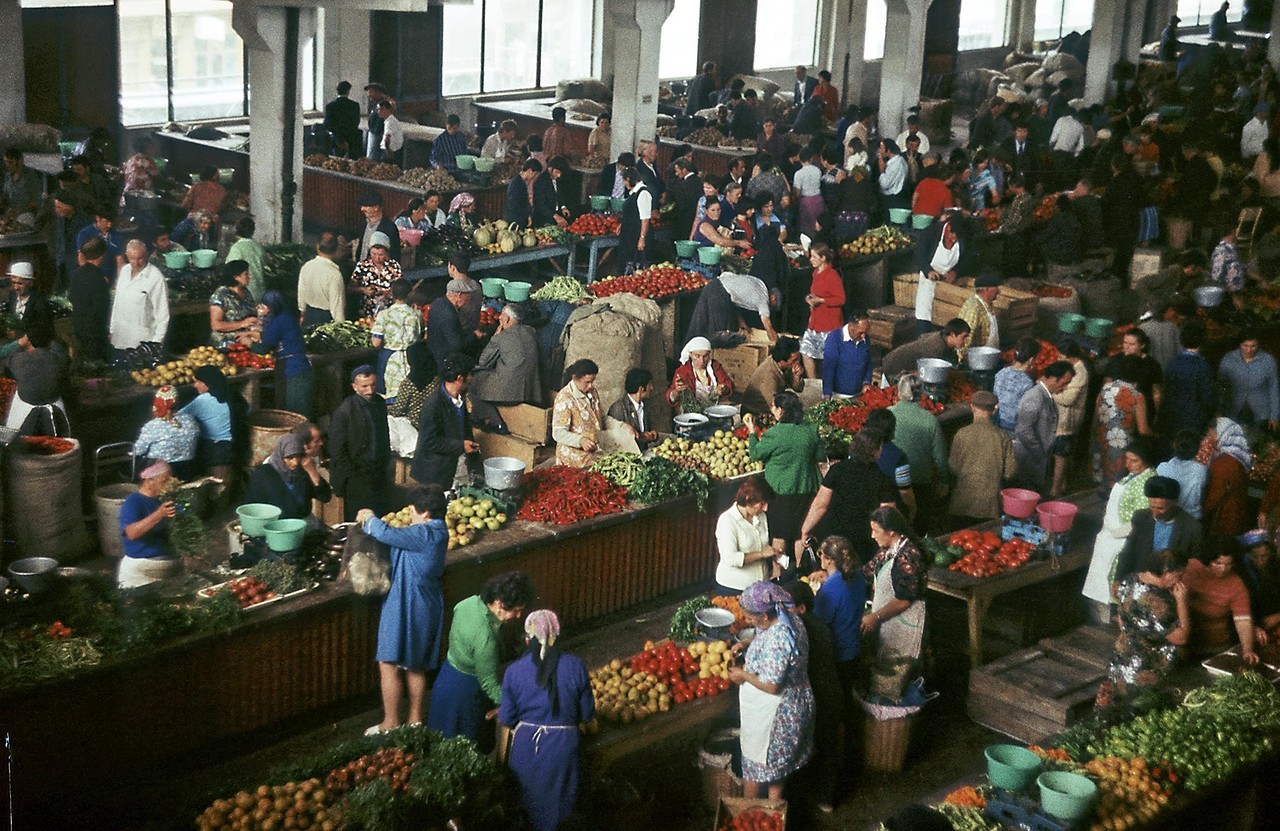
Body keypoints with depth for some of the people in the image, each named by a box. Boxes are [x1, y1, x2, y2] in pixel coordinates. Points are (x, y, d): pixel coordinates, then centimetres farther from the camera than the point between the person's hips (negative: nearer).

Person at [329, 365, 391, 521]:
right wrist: (351, 476, -11)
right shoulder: (344, 411, -15)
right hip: (357, 479, -6)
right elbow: (337, 450, -11)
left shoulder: (379, 403, 5)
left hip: (378, 474, 6)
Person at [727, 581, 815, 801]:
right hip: (793, 706, 9)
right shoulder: (790, 618, -6)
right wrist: (746, 644, 7)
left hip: (772, 714, -9)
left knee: (756, 763, 14)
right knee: (777, 762, 26)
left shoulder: (776, 640, -35)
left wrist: (743, 676, -16)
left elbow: (771, 686, -29)